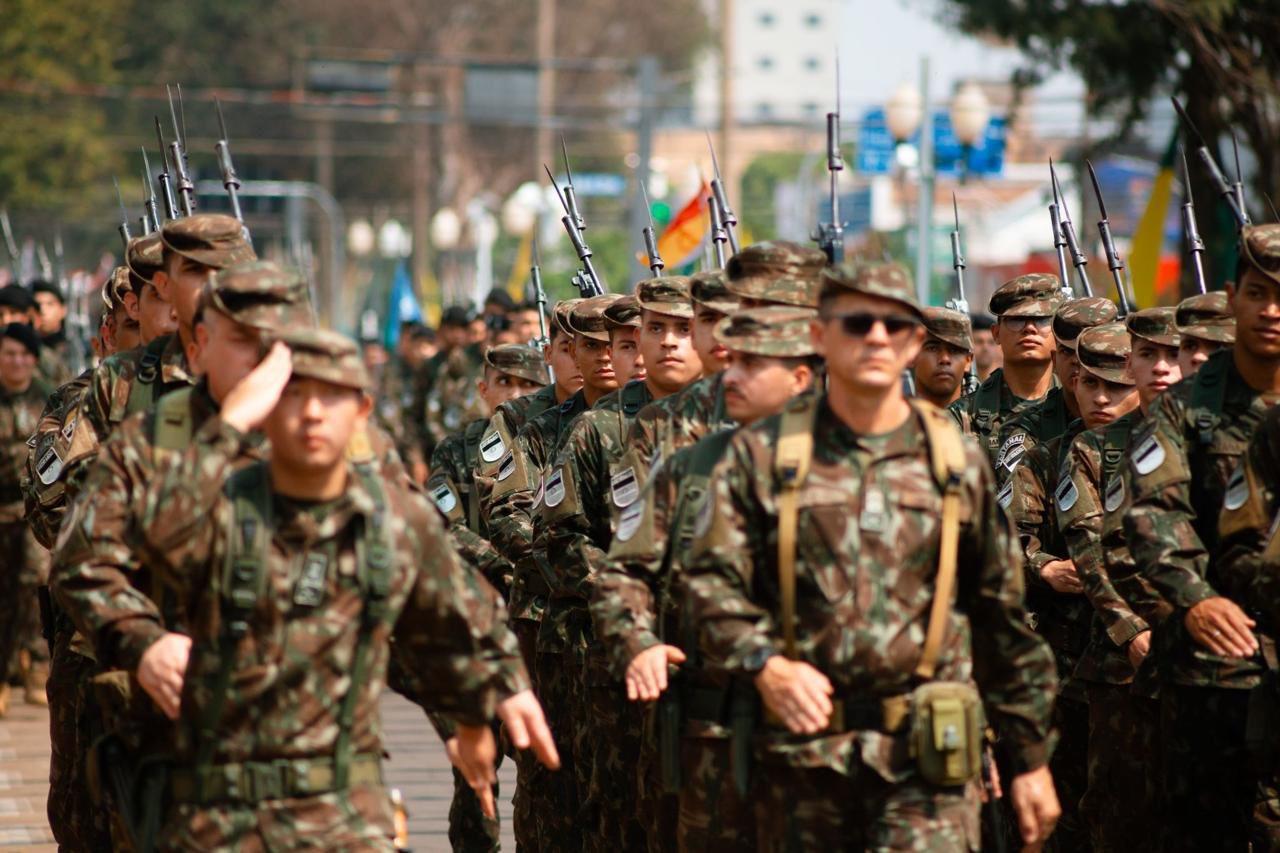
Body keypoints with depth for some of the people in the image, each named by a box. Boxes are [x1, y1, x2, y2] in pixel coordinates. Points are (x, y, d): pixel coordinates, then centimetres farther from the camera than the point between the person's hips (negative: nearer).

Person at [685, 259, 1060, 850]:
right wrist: (764, 663, -20)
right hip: (803, 753, 1)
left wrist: (1030, 760, 13)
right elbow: (713, 582, -1)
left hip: (927, 758, -1)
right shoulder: (761, 455, 5)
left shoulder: (958, 463, 9)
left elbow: (1005, 618, 13)